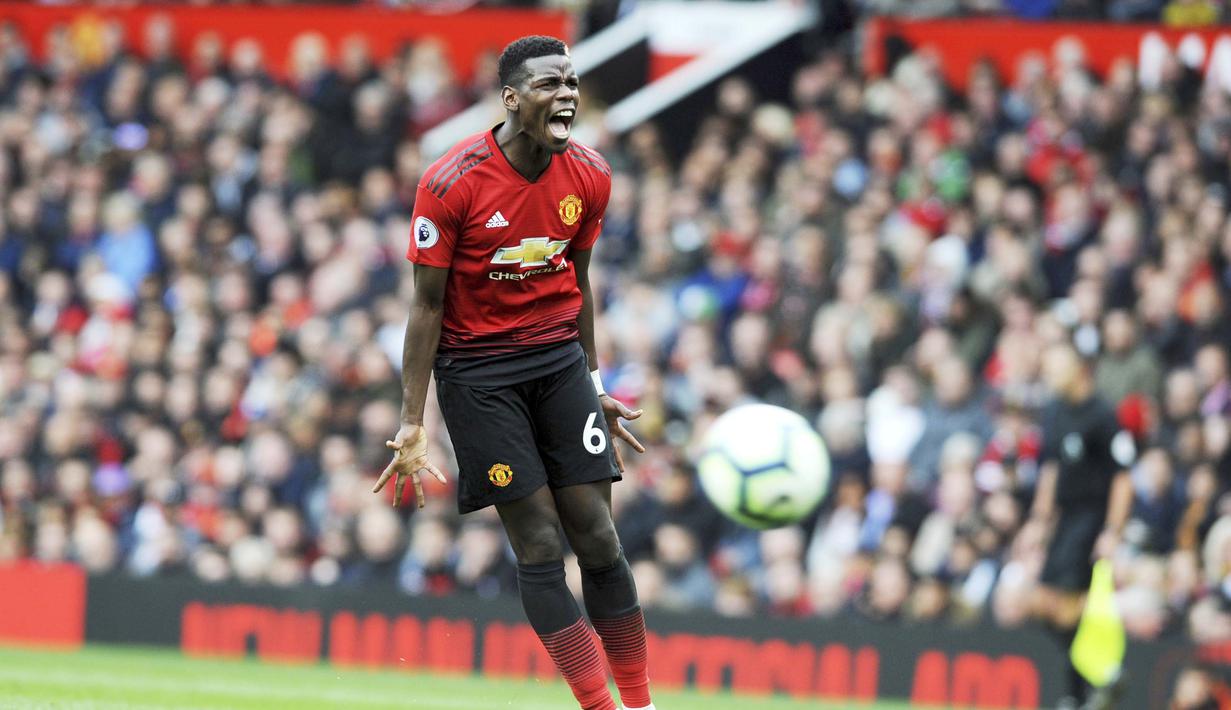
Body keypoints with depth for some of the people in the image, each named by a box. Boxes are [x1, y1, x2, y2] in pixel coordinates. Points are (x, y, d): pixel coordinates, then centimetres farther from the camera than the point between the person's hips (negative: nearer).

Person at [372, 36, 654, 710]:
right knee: (538, 545, -7)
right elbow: (427, 304, -11)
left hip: (559, 357, 4)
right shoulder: (450, 183, -16)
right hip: (475, 369, -4)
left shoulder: (589, 176, -2)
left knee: (596, 535, -3)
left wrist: (594, 387, 17)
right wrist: (412, 423, -12)